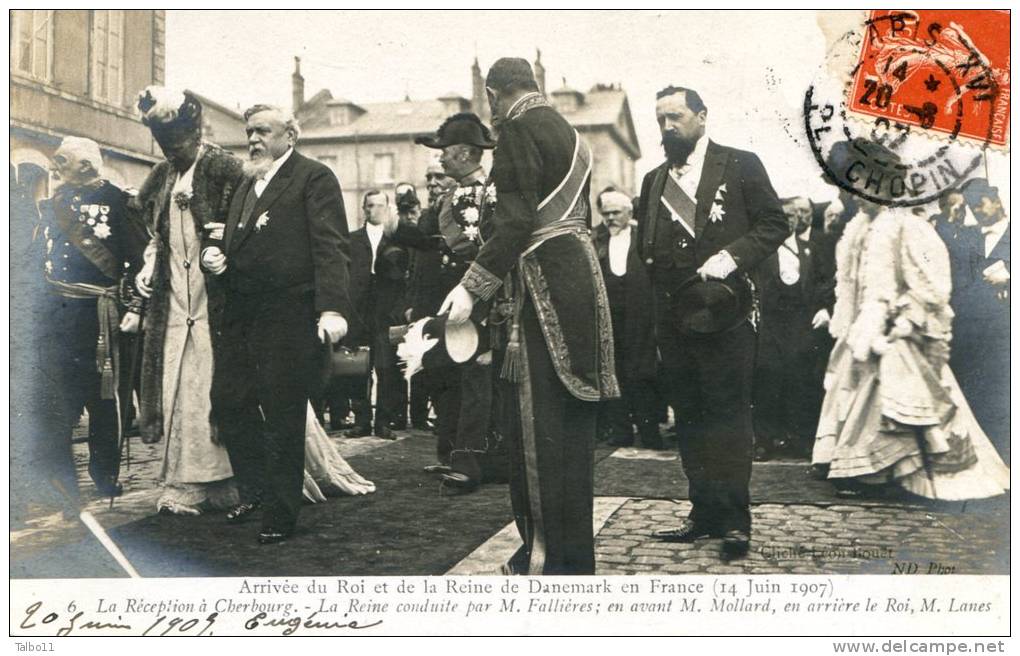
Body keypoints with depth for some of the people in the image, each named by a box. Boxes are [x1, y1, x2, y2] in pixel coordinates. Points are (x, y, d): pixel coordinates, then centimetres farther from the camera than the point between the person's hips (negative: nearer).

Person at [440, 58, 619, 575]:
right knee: (571, 417, 13)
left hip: (546, 282, -9)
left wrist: (472, 287, -17)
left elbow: (516, 220, -18)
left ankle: (548, 550, 3)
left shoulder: (518, 130, -8)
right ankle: (574, 549, 22)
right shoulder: (567, 131, 18)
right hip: (581, 277, 9)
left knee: (542, 420, -4)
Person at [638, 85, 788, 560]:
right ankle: (705, 512, 19)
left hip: (726, 315, -5)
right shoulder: (654, 180, 18)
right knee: (690, 418, 9)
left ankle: (734, 520, 4)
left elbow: (774, 224, -2)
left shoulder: (741, 165, 3)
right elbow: (645, 245, 23)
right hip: (673, 316, 5)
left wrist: (732, 255, -14)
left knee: (729, 416, -4)